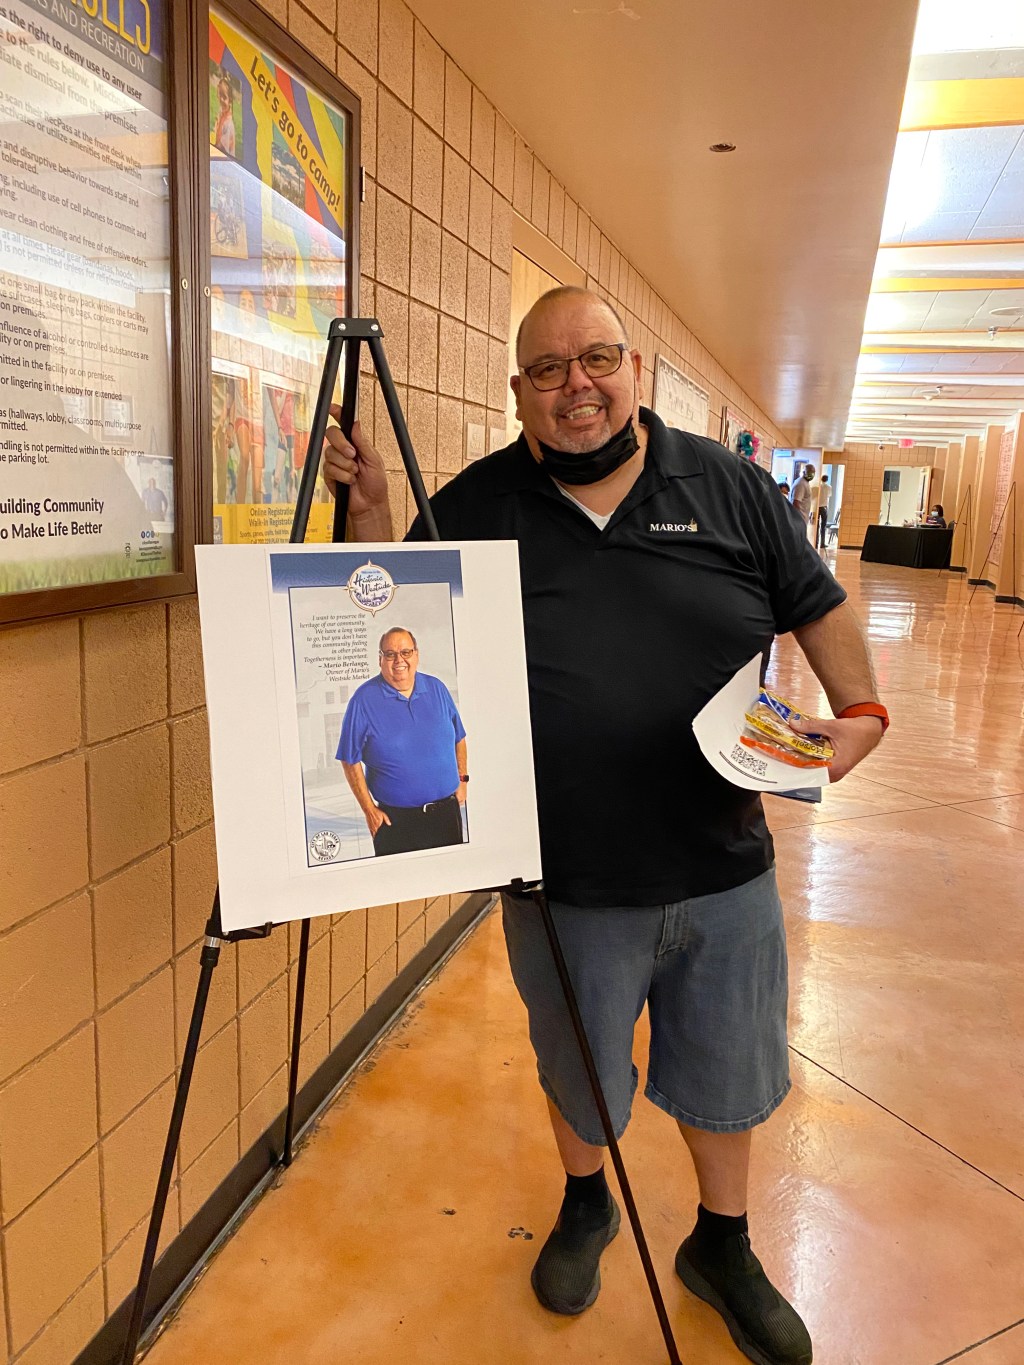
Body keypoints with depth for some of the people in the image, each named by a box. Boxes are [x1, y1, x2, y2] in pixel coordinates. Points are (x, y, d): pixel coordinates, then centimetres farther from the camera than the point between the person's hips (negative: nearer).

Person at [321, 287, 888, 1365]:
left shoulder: (729, 488, -2)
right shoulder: (475, 505, -5)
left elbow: (819, 608, 7)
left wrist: (859, 712, -6)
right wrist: (367, 504, -11)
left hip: (724, 876, 2)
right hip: (565, 885, -1)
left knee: (726, 1074, 21)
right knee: (576, 1075, 22)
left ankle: (722, 1246, 49)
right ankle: (584, 1206, 54)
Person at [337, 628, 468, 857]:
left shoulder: (436, 689, 3)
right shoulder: (364, 699, -9)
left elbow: (458, 738, 15)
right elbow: (350, 760, -7)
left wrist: (462, 779, 9)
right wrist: (369, 810, -8)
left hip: (447, 811, 4)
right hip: (395, 819, -3)